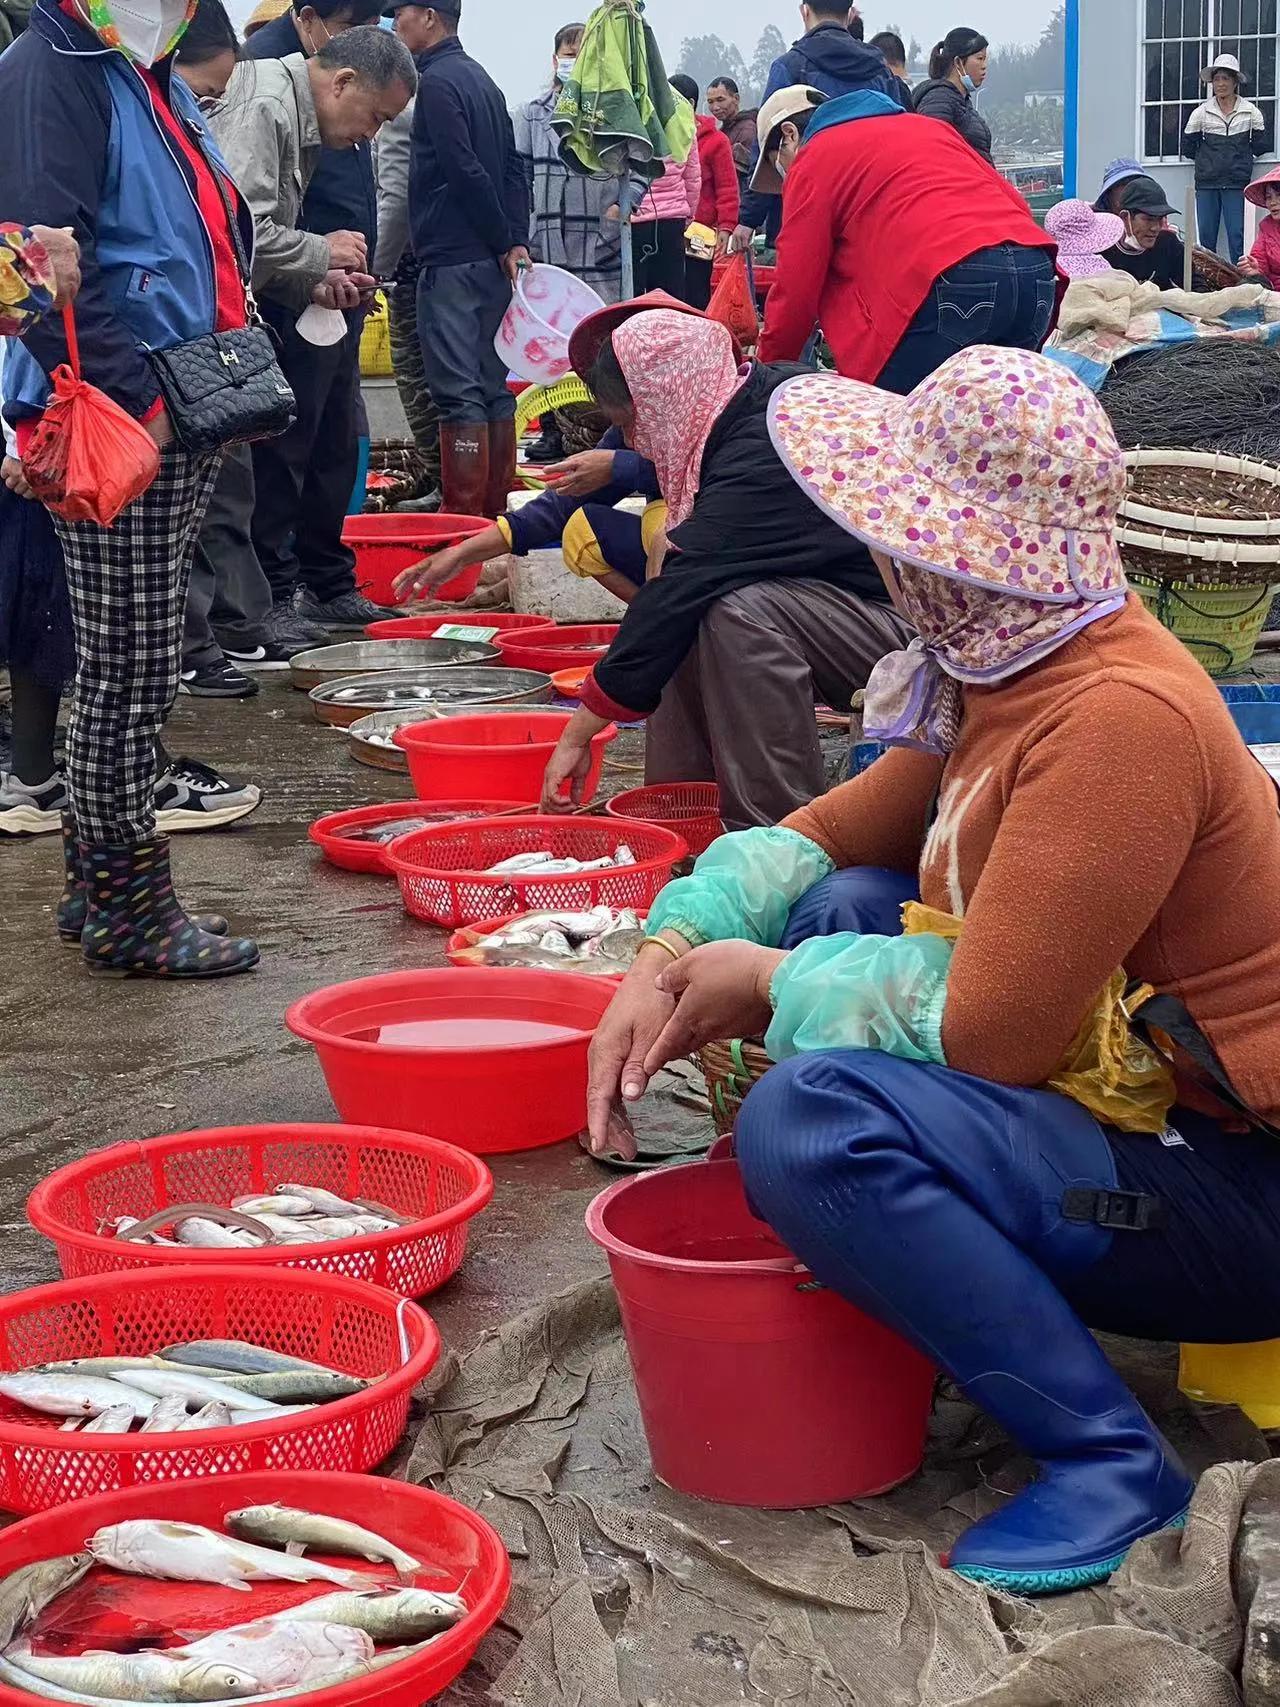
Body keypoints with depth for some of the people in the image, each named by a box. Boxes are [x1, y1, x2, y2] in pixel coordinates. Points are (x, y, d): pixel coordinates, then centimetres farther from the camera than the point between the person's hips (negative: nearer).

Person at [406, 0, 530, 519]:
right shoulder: (482, 79, 18)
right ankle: (498, 510, 15)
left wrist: (505, 241, -9)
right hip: (491, 261, 9)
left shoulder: (437, 82, -10)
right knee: (493, 385, 11)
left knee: (458, 391, -10)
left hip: (451, 261, -9)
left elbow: (466, 172, -17)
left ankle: (464, 518, -11)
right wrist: (515, 242, 6)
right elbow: (514, 170, 14)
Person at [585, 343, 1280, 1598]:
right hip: (1117, 1100, 10)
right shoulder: (1010, 670, 3)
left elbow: (989, 1032, -27)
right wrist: (677, 952, -3)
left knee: (809, 1123, -27)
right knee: (840, 907, 11)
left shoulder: (1120, 718, -27)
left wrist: (772, 980, -11)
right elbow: (835, 831, 14)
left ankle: (1105, 1458, -16)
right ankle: (878, 1295, 12)